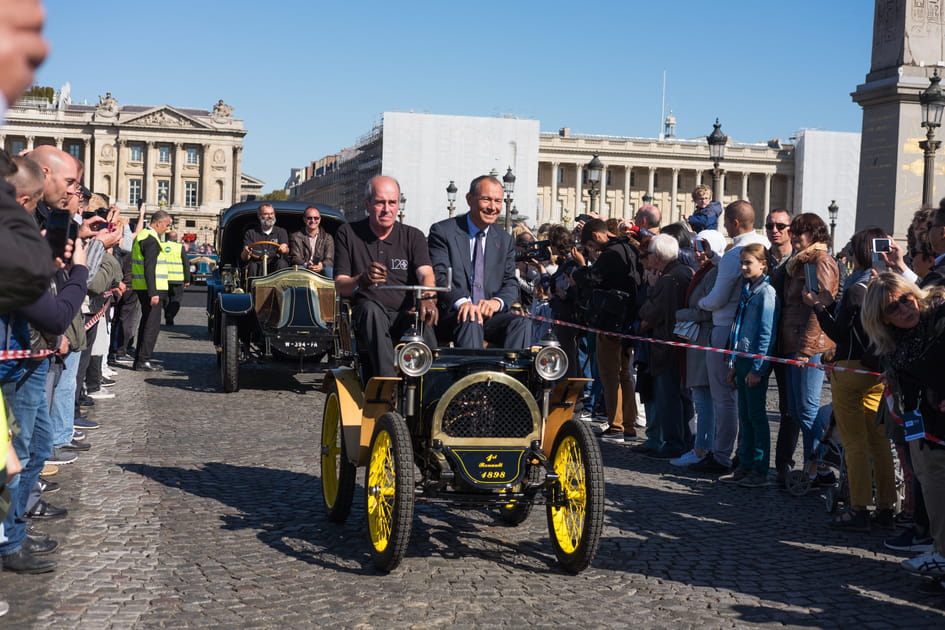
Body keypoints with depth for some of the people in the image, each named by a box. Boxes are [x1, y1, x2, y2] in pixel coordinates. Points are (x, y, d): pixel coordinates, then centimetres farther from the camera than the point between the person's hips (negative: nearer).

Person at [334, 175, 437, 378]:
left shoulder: (413, 236, 13)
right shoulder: (347, 234, 10)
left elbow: (425, 273, -5)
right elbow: (339, 285, 2)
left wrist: (427, 298, -30)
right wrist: (362, 281, -23)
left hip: (406, 315, 1)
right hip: (367, 316, 0)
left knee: (423, 324, -35)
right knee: (371, 308, -37)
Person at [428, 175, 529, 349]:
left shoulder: (505, 240, 16)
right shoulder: (442, 231, 1)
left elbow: (511, 283, 11)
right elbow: (438, 276, -10)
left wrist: (497, 302, -14)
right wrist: (461, 302, -29)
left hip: (491, 314, 4)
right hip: (453, 314, -4)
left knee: (521, 323, -25)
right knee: (470, 321, -36)